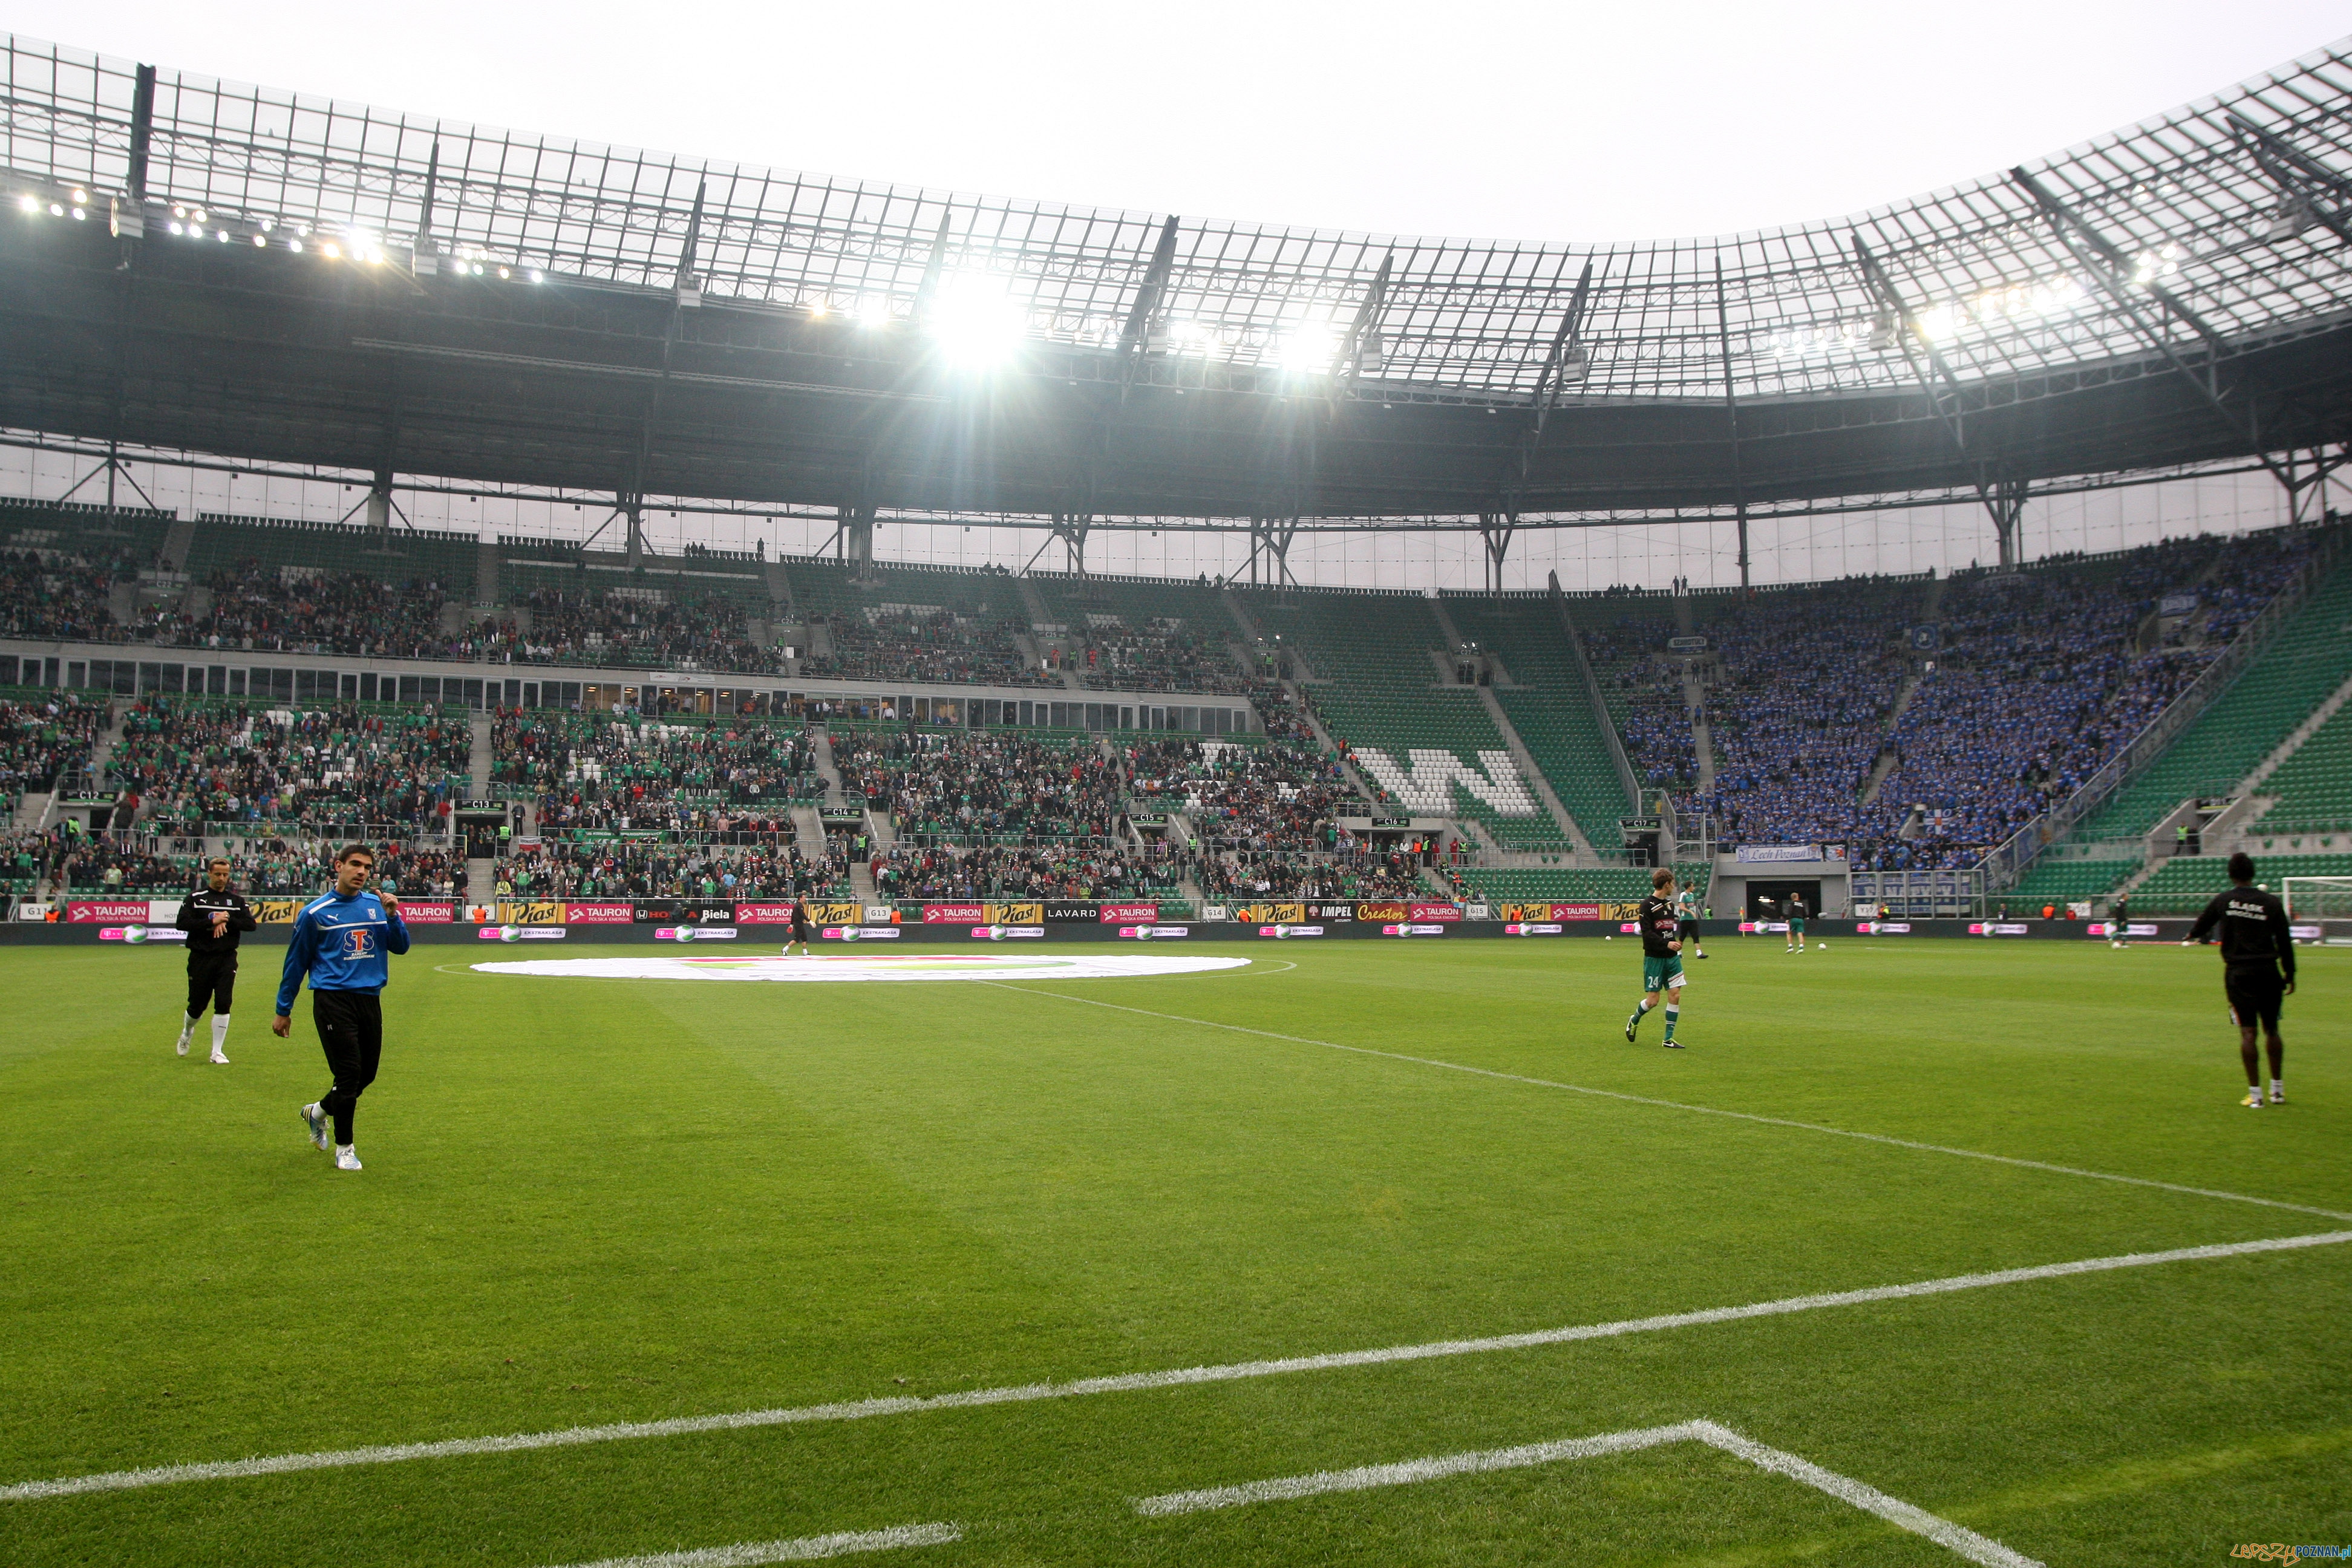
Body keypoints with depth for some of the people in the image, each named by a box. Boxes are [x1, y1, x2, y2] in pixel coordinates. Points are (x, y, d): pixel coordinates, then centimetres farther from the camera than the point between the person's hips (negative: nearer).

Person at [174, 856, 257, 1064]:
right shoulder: (195, 898, 3)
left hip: (227, 959, 1)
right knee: (197, 1005, 8)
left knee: (223, 1004, -7)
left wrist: (227, 920, -12)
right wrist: (211, 921, -17)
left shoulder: (237, 900, 9)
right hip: (200, 959, -1)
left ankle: (217, 1052, 0)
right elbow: (182, 923, -10)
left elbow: (251, 924, -1)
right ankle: (187, 1032, 41)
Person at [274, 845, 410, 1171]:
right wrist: (283, 1010, 7)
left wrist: (392, 915, -9)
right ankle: (344, 1148, 9)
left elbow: (401, 946, 8)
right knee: (349, 1073, -8)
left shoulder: (377, 905, 9)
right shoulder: (316, 913, -2)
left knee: (367, 1073, 11)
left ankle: (318, 1112, 40)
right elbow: (296, 963, 4)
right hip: (333, 1000, -5)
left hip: (370, 999, 5)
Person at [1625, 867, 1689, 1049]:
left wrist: (1675, 943, 16)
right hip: (1654, 958, -7)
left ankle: (1669, 1039, 4)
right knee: (1652, 1000, -4)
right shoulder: (1647, 905, -11)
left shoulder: (1670, 903, 13)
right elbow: (1647, 933, -19)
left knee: (1675, 995, -3)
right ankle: (1634, 1021, 26)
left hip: (1672, 957, 7)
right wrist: (1667, 944, -29)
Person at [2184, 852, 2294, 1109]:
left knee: (2248, 1032, -2)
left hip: (2238, 973, -1)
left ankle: (2255, 1094, -4)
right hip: (2268, 972, 1)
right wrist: (2290, 975, 11)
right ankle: (2278, 1090, 21)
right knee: (2272, 1030, 14)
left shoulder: (2222, 901, 0)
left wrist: (2189, 938, 39)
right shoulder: (2271, 902, 0)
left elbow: (2201, 925, 17)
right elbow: (2284, 942, 2)